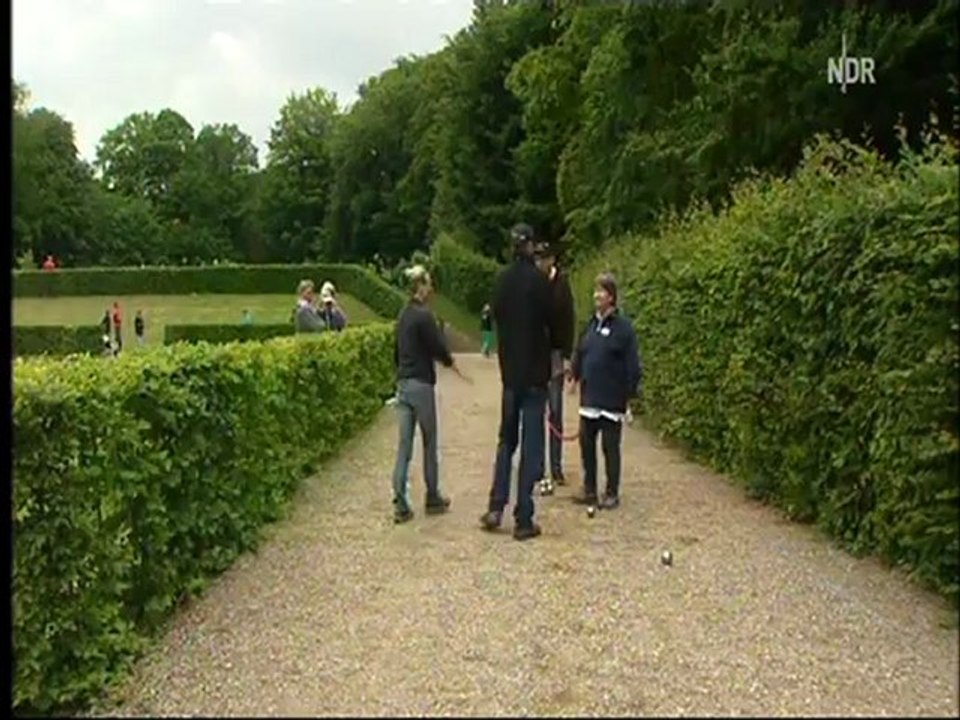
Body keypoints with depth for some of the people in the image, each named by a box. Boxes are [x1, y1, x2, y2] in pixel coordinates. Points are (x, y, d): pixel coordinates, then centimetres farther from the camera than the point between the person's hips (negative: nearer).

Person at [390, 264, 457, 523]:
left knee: (404, 445, 4)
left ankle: (401, 504, 1)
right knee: (429, 444, 7)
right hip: (421, 385, -7)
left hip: (402, 383, 7)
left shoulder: (403, 316, 11)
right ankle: (433, 499, 19)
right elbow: (438, 347, -13)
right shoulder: (424, 315, -13)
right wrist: (449, 361, 7)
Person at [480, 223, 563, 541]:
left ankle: (496, 507, 12)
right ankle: (523, 520, 4)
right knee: (531, 446, 1)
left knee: (506, 440, 17)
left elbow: (497, 318, 10)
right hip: (535, 373, -5)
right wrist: (557, 349, 8)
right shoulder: (539, 280, -11)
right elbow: (553, 323, -9)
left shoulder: (502, 280, 3)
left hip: (509, 371, 5)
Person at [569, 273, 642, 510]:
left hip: (611, 400, -6)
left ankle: (612, 493, 14)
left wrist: (631, 391, -13)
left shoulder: (623, 327, -9)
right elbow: (579, 353, 19)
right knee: (586, 444, 11)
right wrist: (575, 375, 12)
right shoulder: (591, 324, 10)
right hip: (589, 398, 6)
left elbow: (632, 364, -10)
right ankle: (589, 490, 23)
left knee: (610, 448, 3)